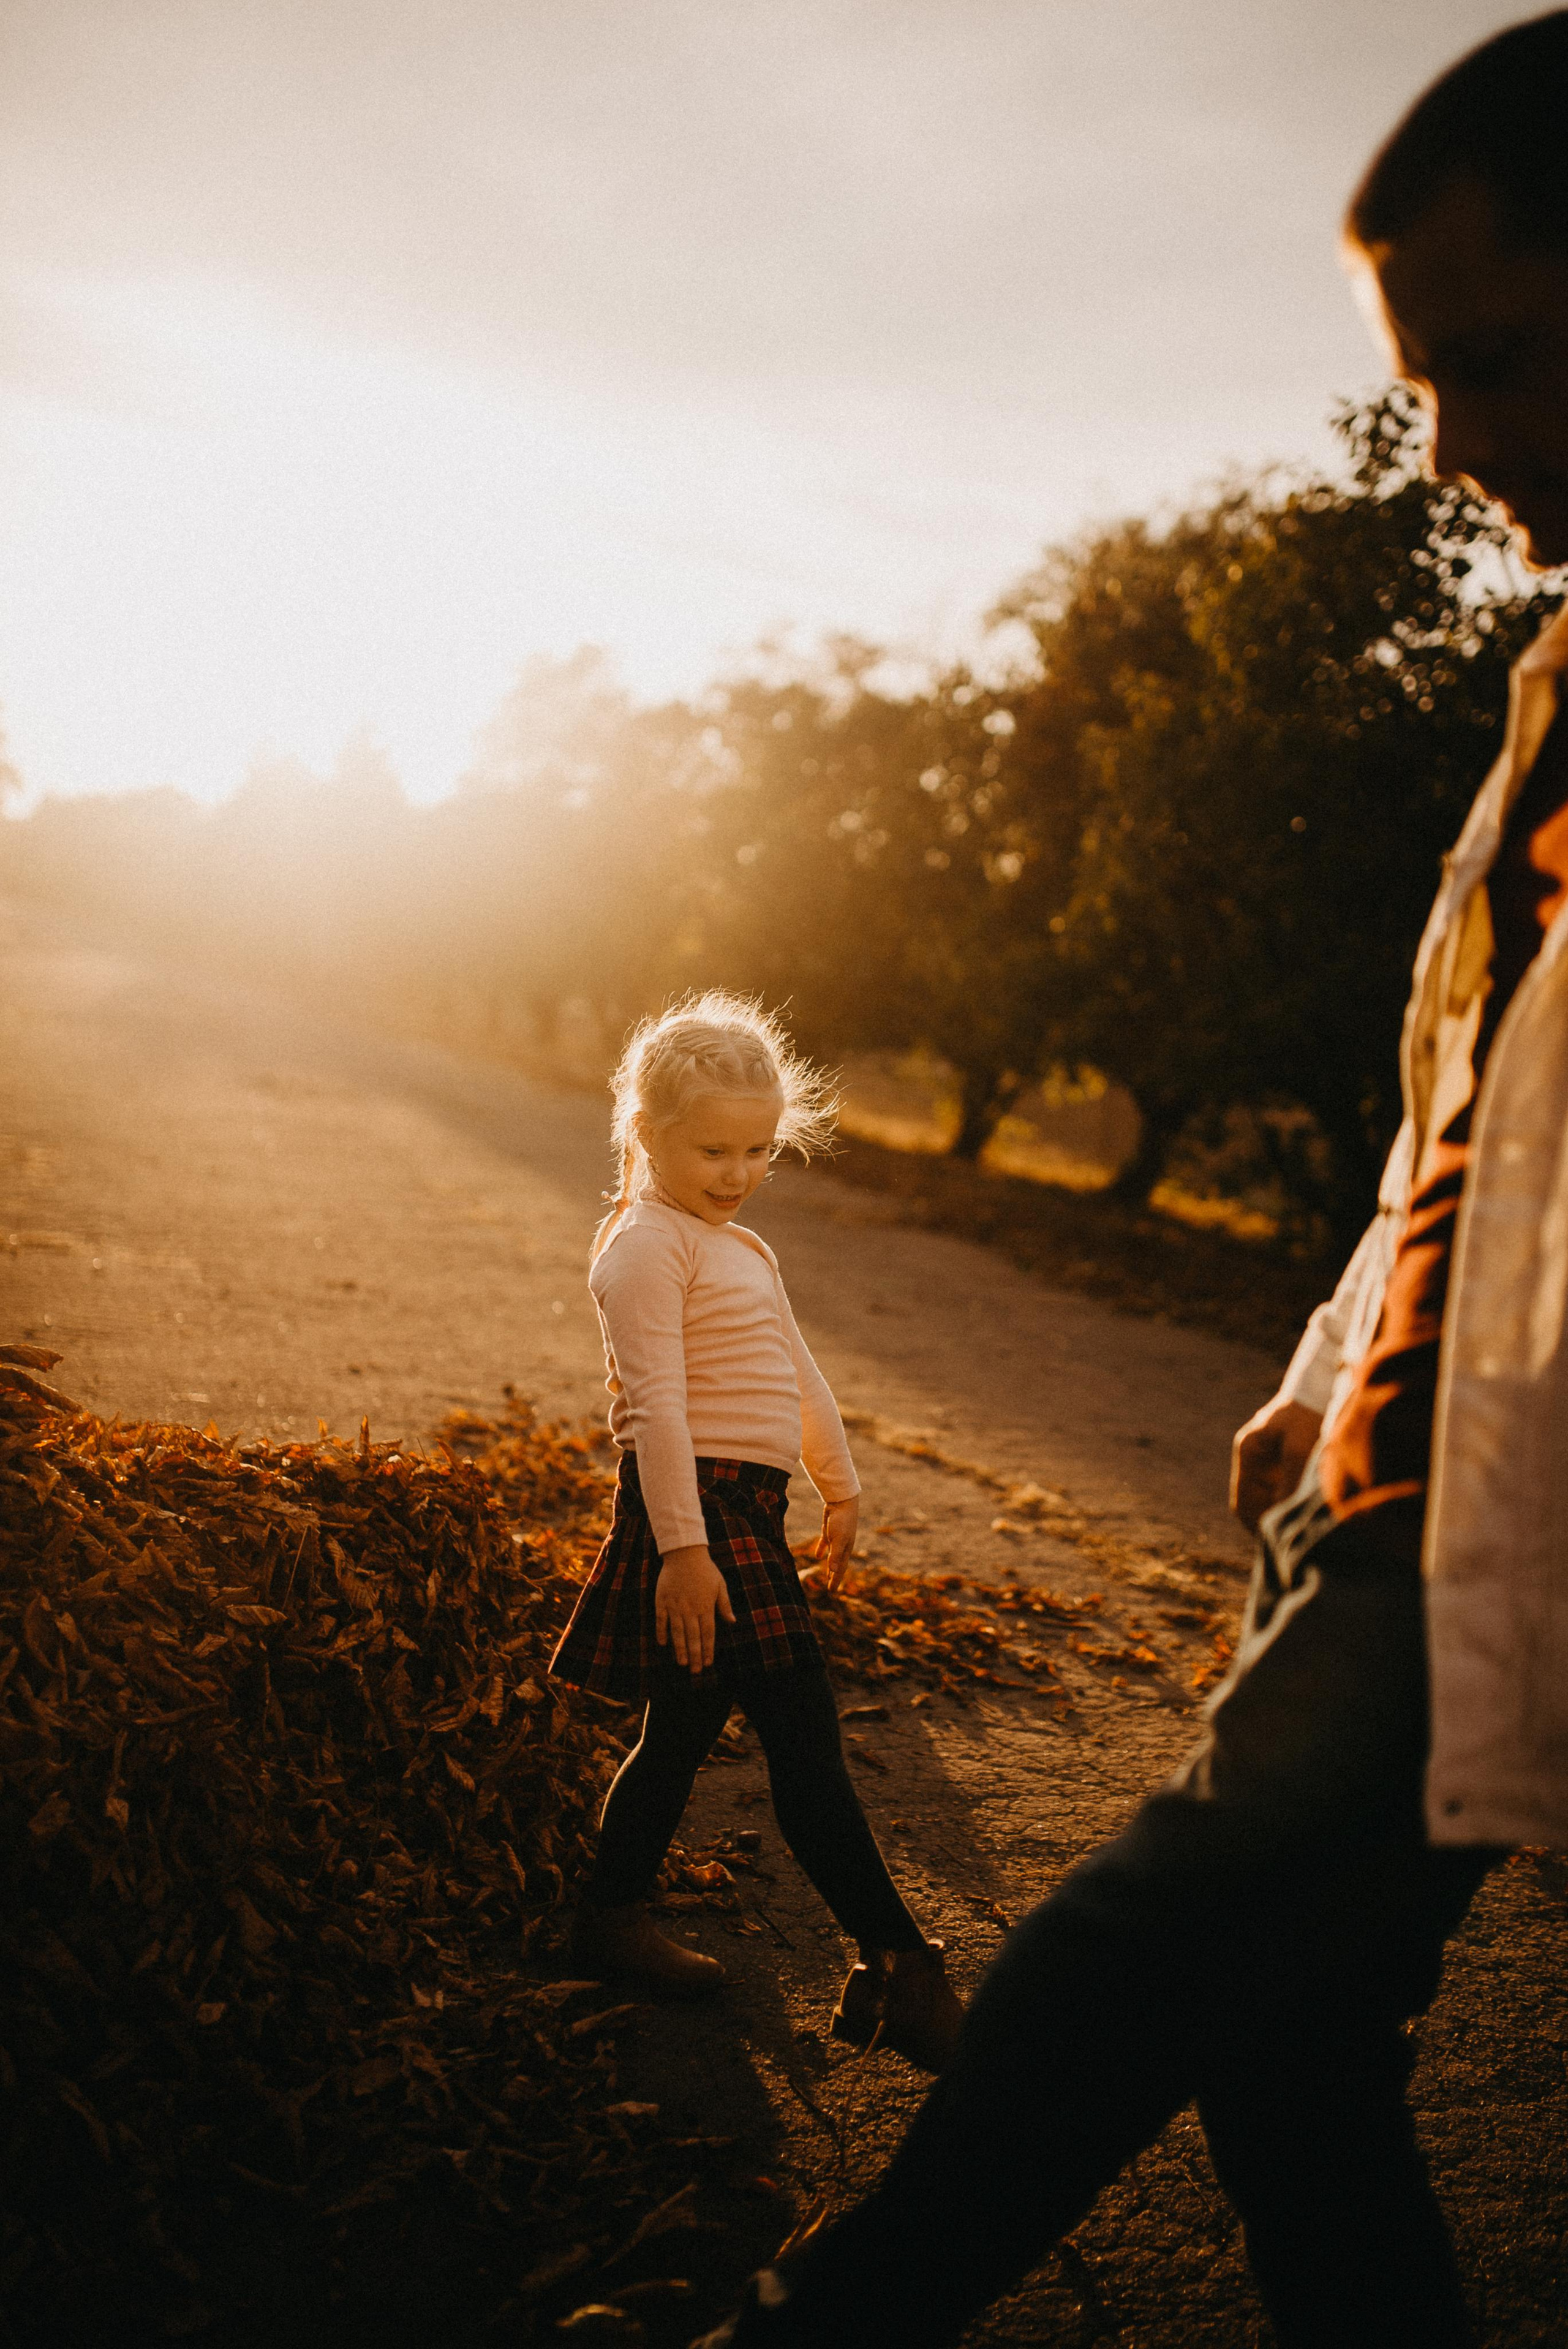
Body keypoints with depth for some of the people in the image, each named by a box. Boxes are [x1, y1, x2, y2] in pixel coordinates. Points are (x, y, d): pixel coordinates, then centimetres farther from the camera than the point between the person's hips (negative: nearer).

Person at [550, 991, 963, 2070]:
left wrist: (840, 1484, 32)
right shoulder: (648, 1245, -11)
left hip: (746, 1509, 10)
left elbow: (798, 1372, 28)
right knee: (806, 1741, -8)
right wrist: (683, 1546, -24)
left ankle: (614, 1915, 29)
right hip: (700, 1506, -10)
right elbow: (656, 1402, -19)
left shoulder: (743, 1249, 20)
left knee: (687, 1722, 17)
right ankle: (898, 1968, -3)